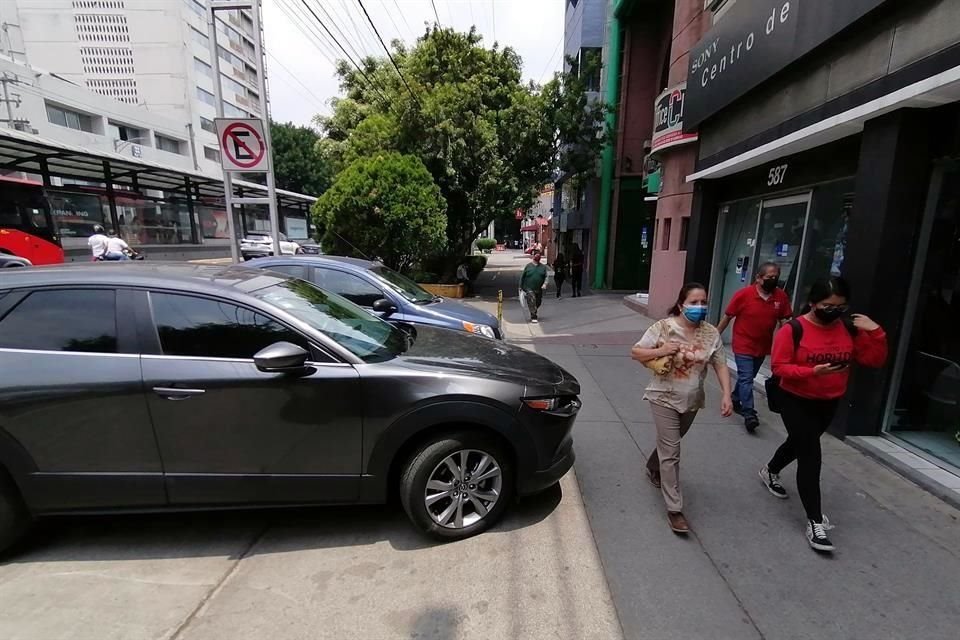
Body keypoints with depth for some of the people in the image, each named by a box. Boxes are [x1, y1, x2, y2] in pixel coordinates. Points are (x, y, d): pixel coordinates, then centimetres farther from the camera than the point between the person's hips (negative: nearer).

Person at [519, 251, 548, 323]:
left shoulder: (543, 266, 5)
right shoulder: (528, 265, -2)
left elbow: (546, 277, 2)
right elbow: (522, 276, 5)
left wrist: (545, 283, -18)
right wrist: (521, 287, 7)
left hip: (539, 289, 4)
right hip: (529, 289, -4)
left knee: (538, 303, 15)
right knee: (532, 302, -14)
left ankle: (533, 313, 41)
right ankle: (533, 317, -9)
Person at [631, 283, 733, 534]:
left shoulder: (711, 333, -5)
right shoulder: (664, 327, -15)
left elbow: (720, 366, -2)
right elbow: (635, 353, -11)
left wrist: (726, 395, -14)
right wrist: (660, 351, -27)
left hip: (692, 401, 5)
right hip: (664, 399, -4)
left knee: (669, 443, 24)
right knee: (671, 451, -4)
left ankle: (653, 468, 54)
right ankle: (674, 509, 6)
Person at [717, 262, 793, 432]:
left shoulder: (781, 296, -6)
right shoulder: (743, 294, -16)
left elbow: (784, 321, 2)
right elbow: (727, 317, -8)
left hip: (763, 347, 5)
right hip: (743, 346, -5)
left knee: (747, 377, 20)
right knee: (746, 379, -8)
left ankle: (735, 400, 40)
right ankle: (749, 415, -5)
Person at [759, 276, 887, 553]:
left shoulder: (849, 329, -3)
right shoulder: (793, 330, -19)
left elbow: (875, 360, -1)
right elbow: (779, 367, -19)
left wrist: (876, 332, -15)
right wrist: (812, 372, -32)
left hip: (829, 403, 6)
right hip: (796, 401, -6)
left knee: (799, 443, 24)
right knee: (811, 456, -8)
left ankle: (770, 471, 52)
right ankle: (815, 522, 2)